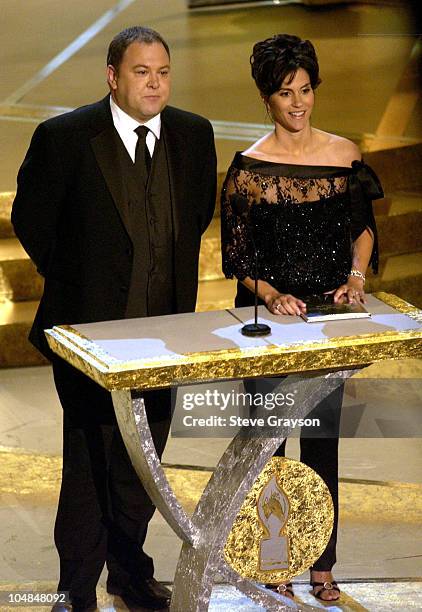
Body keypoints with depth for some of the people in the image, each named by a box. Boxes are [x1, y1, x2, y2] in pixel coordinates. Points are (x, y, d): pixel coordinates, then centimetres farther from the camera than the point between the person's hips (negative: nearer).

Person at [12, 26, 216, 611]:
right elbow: (30, 218, 0)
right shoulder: (64, 137, -11)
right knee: (89, 460, 0)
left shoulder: (193, 134, 2)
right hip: (91, 323, -4)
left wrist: (175, 277, 13)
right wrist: (73, 283, 4)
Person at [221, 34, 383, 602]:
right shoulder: (249, 168, -7)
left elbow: (363, 228, 13)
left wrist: (356, 276, -3)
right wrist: (271, 294, -22)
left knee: (324, 439, 8)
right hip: (268, 318, -3)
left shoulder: (345, 155, 2)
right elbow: (235, 257, -6)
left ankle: (322, 564, 19)